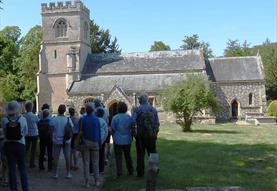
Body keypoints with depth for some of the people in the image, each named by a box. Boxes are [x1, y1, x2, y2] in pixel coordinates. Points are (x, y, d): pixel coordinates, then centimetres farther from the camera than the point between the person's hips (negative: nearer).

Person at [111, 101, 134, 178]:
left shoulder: (115, 118, -11)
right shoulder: (129, 117, -2)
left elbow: (112, 129, -5)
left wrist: (114, 137, 12)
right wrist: (131, 137, 18)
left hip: (118, 140, -3)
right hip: (127, 140, 3)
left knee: (118, 157, 5)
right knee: (128, 155, 16)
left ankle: (119, 173, 5)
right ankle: (130, 171, 24)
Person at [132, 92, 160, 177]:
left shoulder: (137, 109, -7)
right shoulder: (153, 109, 3)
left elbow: (133, 122, -18)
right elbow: (157, 123, 3)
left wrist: (134, 132, -6)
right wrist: (155, 133, 12)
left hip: (141, 135, -2)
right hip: (152, 135, 3)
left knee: (140, 155, 8)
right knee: (152, 153, 14)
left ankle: (140, 173, 13)